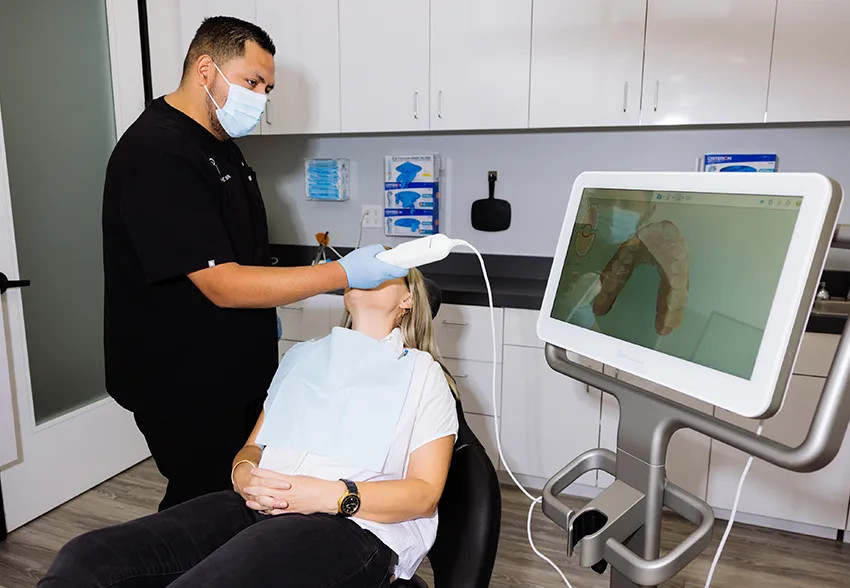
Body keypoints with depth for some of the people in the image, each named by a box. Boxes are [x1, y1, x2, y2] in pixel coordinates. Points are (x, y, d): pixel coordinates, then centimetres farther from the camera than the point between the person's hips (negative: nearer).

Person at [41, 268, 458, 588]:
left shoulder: (423, 375, 12)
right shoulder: (302, 356, 26)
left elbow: (425, 493, 2)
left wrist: (331, 495, -13)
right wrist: (244, 474, -3)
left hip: (353, 524, -4)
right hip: (259, 507, 5)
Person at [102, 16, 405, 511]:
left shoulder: (219, 144, 9)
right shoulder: (157, 155, -23)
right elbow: (222, 286, -29)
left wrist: (264, 315, 19)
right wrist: (344, 273, -31)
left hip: (237, 370, 9)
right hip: (183, 388, -9)